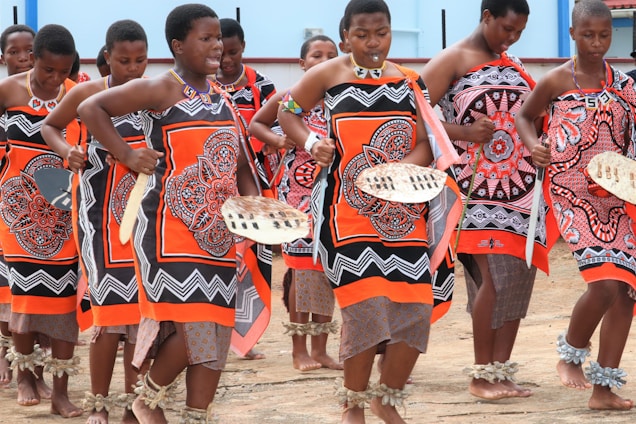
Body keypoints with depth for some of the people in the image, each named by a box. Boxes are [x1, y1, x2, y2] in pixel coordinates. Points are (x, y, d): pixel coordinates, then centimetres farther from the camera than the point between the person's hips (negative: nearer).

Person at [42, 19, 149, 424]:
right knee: (112, 310, -8)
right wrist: (67, 150, -10)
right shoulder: (88, 94, -7)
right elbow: (50, 126, 9)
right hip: (101, 218, -3)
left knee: (142, 310, 5)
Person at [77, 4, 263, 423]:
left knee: (216, 330, 5)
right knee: (189, 324, -14)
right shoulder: (161, 90, -7)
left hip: (218, 231, 7)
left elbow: (240, 165, 19)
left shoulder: (222, 98, 15)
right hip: (172, 230, -7)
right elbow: (90, 108, -9)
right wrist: (127, 155, -12)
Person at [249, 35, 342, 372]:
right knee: (301, 268, -3)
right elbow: (255, 125, 12)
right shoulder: (289, 99, 0)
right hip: (297, 192, -3)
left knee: (326, 269, 6)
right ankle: (299, 349, 5)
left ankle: (320, 349, 13)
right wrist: (278, 139, -6)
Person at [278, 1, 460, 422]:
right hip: (349, 211, -3)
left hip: (404, 212, 3)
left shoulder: (409, 82, 9)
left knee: (415, 307, -4)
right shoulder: (328, 75, 2)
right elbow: (288, 111, 14)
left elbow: (426, 144, 4)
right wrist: (310, 143, -4)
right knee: (366, 304, -13)